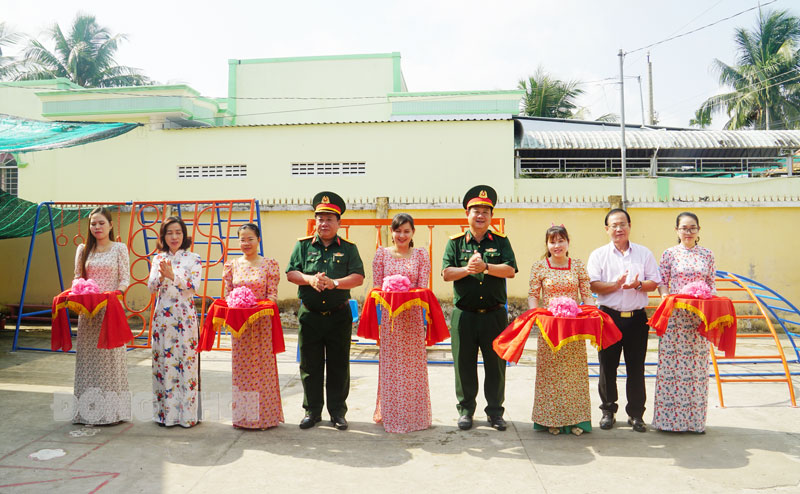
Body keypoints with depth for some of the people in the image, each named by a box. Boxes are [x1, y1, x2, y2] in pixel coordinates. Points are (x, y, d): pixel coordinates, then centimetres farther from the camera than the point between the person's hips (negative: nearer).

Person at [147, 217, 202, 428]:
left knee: (186, 362, -2)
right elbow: (151, 286, 2)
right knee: (163, 361, 5)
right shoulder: (158, 259, 11)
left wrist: (172, 275, -19)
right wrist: (161, 276, -17)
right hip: (162, 316, 3)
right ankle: (165, 412, 15)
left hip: (185, 317, -3)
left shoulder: (193, 259, 2)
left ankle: (187, 413, 6)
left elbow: (193, 286, -8)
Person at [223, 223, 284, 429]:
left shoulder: (269, 264, 0)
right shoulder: (232, 265, 8)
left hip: (262, 323, -2)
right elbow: (228, 294, 9)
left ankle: (263, 414, 12)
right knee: (240, 368, 7)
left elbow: (273, 295, -2)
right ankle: (242, 415, 18)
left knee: (262, 366, 1)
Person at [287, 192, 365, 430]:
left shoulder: (349, 248, 5)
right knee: (310, 366, 8)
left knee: (338, 366, 6)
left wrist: (334, 282, -20)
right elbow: (290, 273, 3)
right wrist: (310, 279, -16)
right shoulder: (303, 245, 8)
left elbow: (358, 277, -5)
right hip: (309, 315, 1)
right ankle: (312, 410, 22)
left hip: (339, 316, -1)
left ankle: (337, 411, 19)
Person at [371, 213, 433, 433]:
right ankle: (390, 414, 16)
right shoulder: (382, 253, 5)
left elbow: (423, 287, 0)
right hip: (389, 315, 0)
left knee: (414, 364, 5)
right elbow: (377, 286, 3)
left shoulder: (421, 255, 6)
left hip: (413, 317, 0)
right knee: (390, 364, 4)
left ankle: (414, 414, 17)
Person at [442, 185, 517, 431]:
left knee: (496, 364, 7)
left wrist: (485, 267, -19)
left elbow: (510, 270, -6)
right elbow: (446, 273, -3)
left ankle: (495, 411, 22)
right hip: (464, 315, 0)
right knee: (464, 365, 7)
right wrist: (467, 269, -20)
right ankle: (465, 410, 23)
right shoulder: (456, 242, 6)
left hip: (494, 314, 0)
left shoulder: (500, 241, 7)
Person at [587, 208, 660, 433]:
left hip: (636, 317, 1)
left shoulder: (644, 253, 9)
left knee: (636, 367, 6)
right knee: (607, 367, 6)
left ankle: (635, 414, 18)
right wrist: (617, 284, -19)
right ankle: (608, 411, 19)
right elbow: (593, 285, -6)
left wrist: (638, 285, -14)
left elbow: (654, 282, 5)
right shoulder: (598, 254, 4)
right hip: (609, 315, -1)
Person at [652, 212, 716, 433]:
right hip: (675, 315, -2)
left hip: (699, 316, 2)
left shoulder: (707, 254, 9)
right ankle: (670, 417, 8)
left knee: (697, 364, 4)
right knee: (673, 363, -2)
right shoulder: (670, 254, 3)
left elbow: (712, 282, 11)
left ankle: (695, 418, 14)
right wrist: (667, 298, -14)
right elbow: (662, 283, 3)